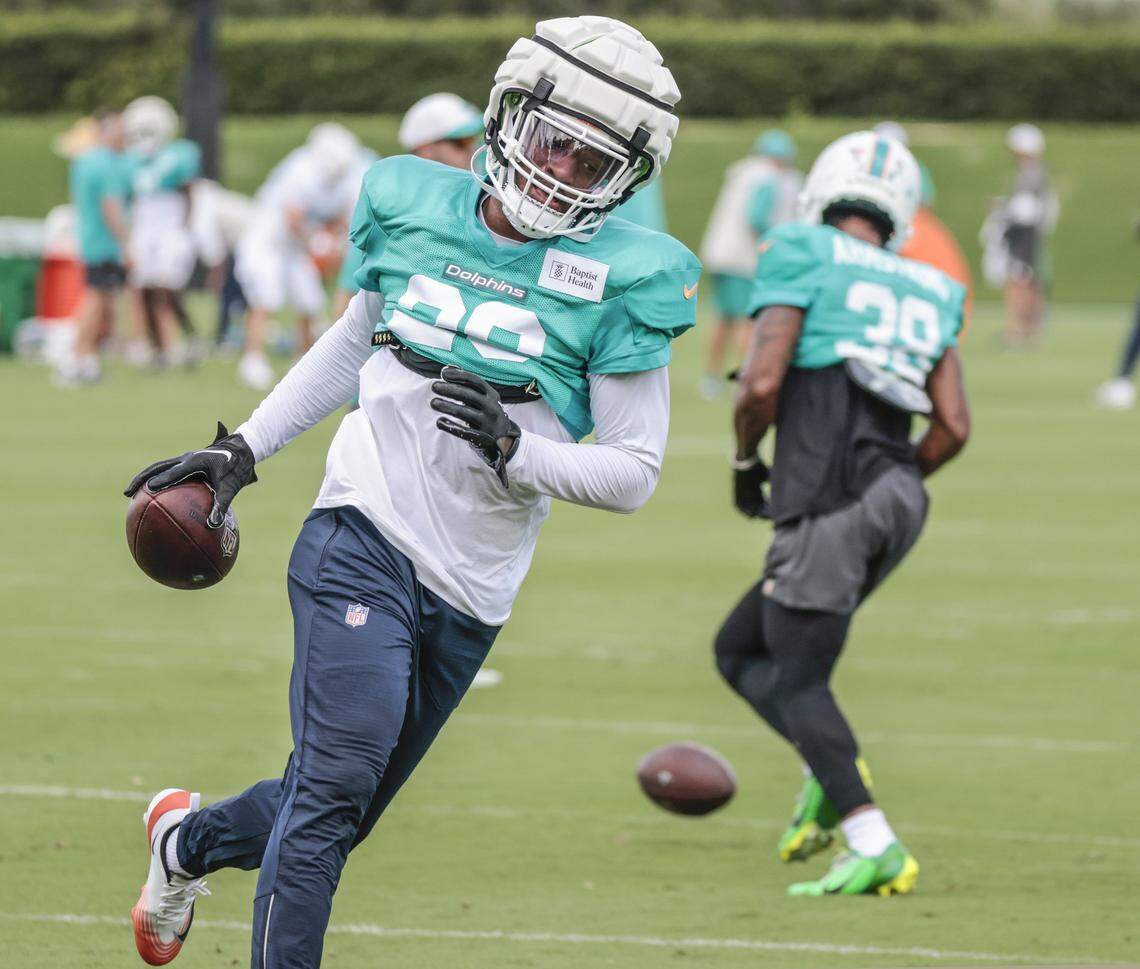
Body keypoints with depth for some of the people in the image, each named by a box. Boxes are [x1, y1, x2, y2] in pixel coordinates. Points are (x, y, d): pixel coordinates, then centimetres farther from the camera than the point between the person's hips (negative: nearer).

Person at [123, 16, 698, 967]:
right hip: (365, 536, -1)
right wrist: (242, 450, 16)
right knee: (339, 773, -18)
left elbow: (633, 473, -4)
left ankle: (190, 839, 41)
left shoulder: (622, 281, -5)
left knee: (340, 812, 12)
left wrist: (514, 451, -20)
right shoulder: (414, 208, 2)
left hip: (474, 592, 1)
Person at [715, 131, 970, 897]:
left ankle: (874, 845, -15)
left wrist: (745, 461, 10)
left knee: (797, 678, -1)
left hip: (830, 506, -7)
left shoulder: (803, 259, 0)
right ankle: (833, 773, 1)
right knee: (741, 649, 19)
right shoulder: (926, 293, 17)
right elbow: (954, 427, 11)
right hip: (898, 503, 7)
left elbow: (762, 385, -9)